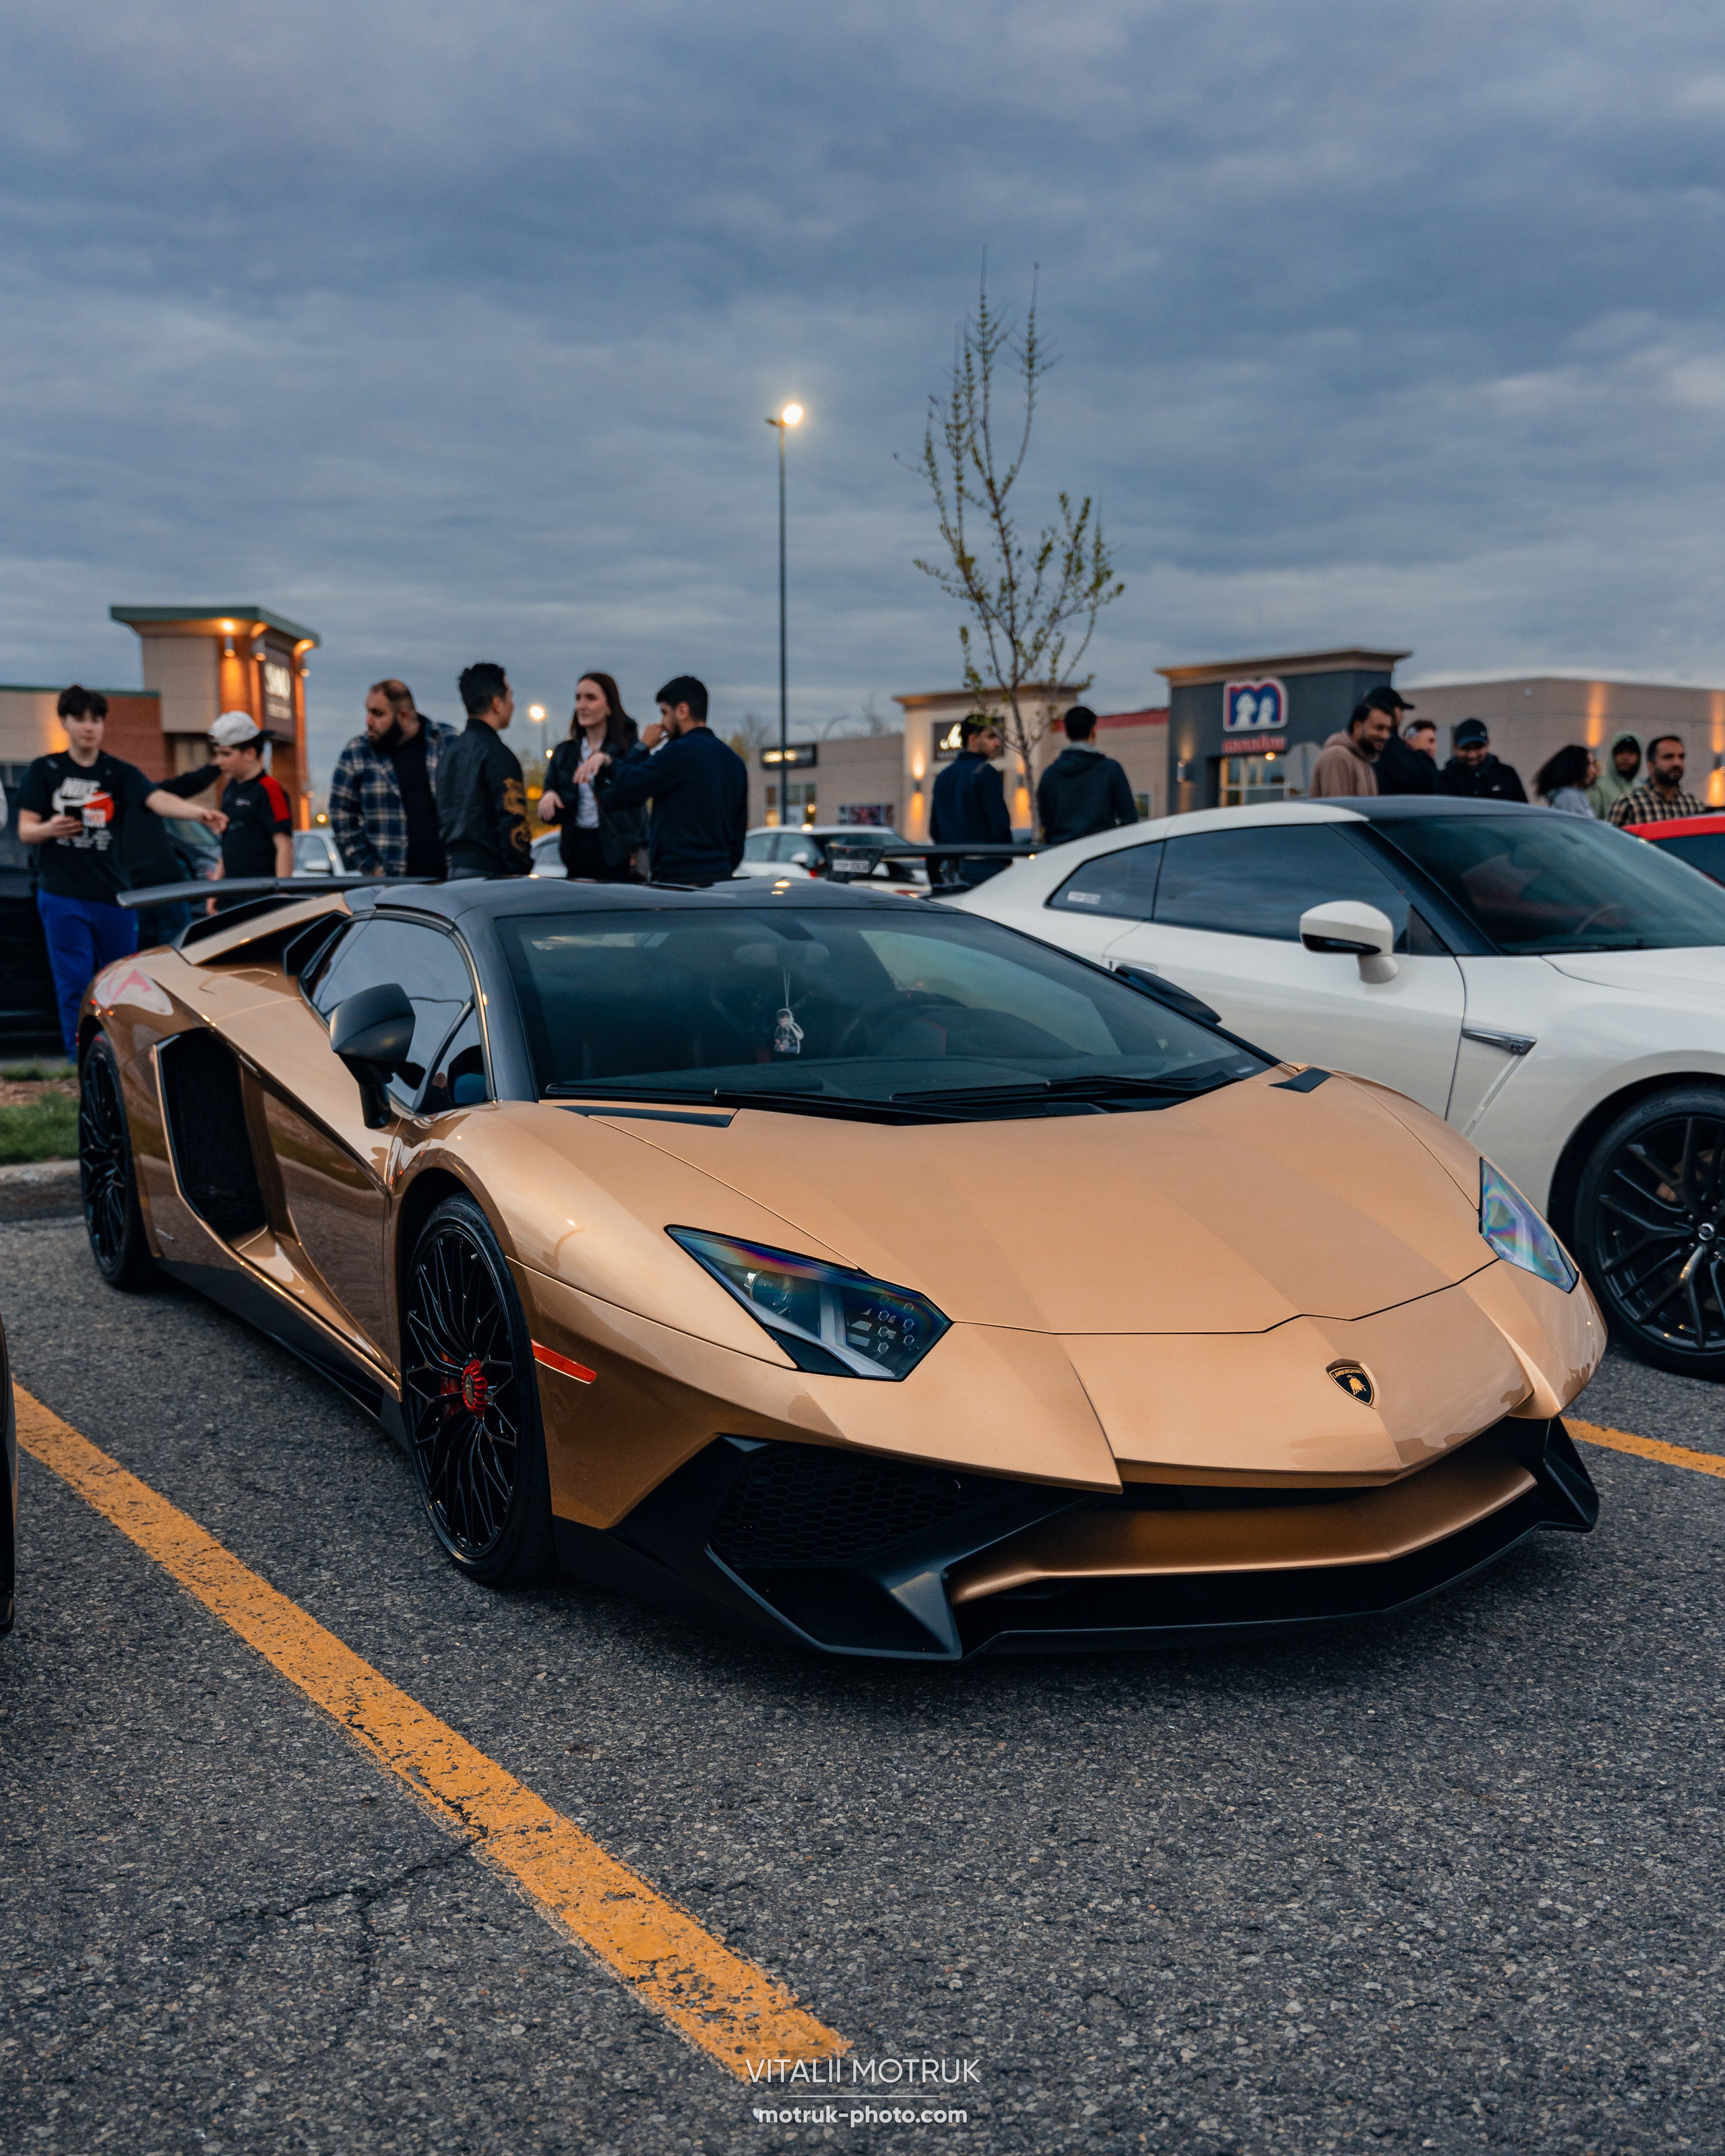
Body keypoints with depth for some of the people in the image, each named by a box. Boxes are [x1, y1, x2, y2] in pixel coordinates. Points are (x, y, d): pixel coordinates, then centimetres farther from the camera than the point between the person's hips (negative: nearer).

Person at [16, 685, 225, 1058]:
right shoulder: (45, 771, 4)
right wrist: (49, 828, -21)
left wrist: (199, 812, -36)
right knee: (74, 982, -3)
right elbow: (25, 831, 3)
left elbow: (158, 799, -16)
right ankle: (81, 1060, 4)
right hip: (62, 894, -1)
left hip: (113, 894, 1)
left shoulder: (120, 773, 4)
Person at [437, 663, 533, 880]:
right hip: (488, 871, -9)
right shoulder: (497, 754, -11)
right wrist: (522, 874, -11)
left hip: (454, 870, 9)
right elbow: (512, 823, -15)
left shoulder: (449, 753, 16)